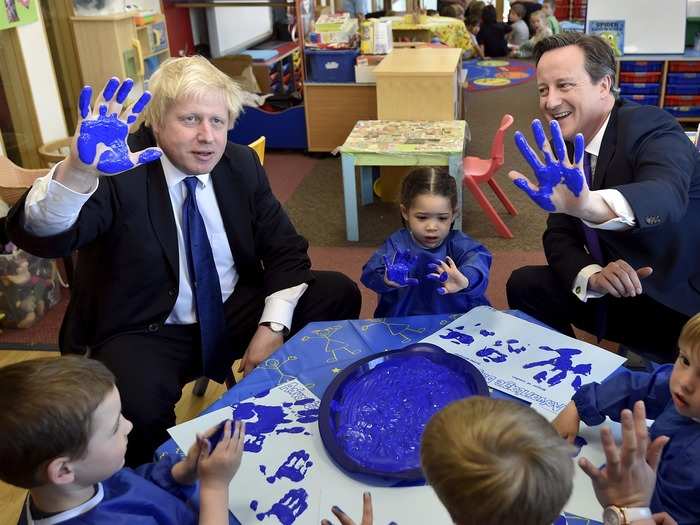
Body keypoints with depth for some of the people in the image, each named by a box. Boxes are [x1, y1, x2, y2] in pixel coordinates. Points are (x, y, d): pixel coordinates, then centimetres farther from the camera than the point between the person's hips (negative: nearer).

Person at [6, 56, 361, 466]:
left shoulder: (242, 164, -2)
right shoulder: (119, 173, -18)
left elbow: (286, 250, 2)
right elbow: (37, 236, -33)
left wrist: (273, 326, -14)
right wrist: (79, 170, -53)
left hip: (236, 311, 5)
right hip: (145, 332, -4)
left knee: (338, 294, -9)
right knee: (136, 407, -36)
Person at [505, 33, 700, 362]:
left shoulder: (651, 128, -21)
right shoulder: (567, 144, 0)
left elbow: (667, 195, -43)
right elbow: (559, 233, 0)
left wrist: (590, 204, -64)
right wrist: (592, 275, -22)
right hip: (624, 293, 7)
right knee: (525, 285, 1)